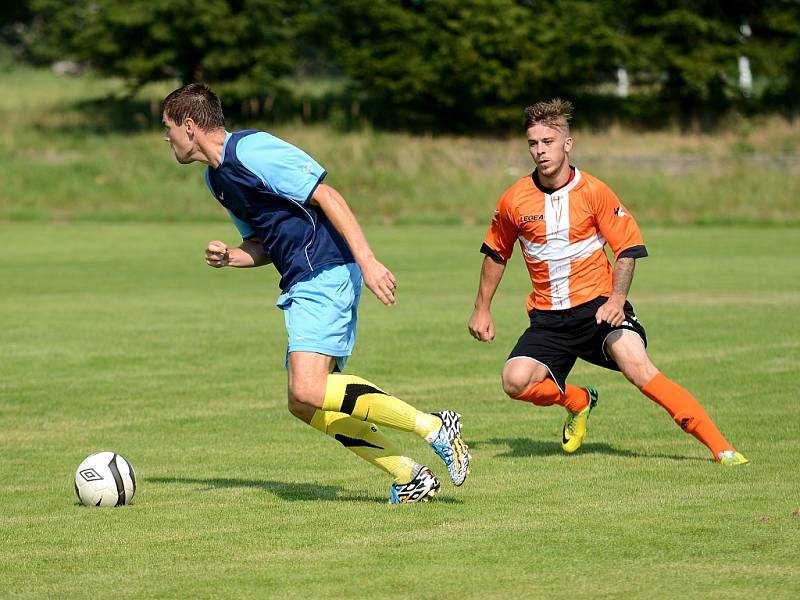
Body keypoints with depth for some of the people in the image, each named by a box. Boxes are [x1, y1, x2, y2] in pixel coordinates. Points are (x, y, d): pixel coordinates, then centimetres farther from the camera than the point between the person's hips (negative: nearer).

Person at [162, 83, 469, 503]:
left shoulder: (250, 150, -12)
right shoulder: (216, 177, 19)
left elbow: (326, 197, -17)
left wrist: (367, 261, -24)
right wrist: (229, 257, 4)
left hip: (325, 274, -10)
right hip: (304, 284, 10)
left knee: (308, 390, -23)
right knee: (305, 404, 6)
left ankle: (433, 428, -16)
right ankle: (410, 477, 7)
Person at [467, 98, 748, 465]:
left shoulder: (593, 192, -6)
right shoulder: (514, 201, 0)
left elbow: (627, 248, -1)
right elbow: (496, 253, 17)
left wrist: (617, 298, -15)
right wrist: (482, 309, 19)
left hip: (597, 306, -3)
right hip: (547, 317, 3)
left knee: (635, 363, -27)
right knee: (516, 381, -22)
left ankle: (720, 448, -25)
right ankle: (578, 401, 13)